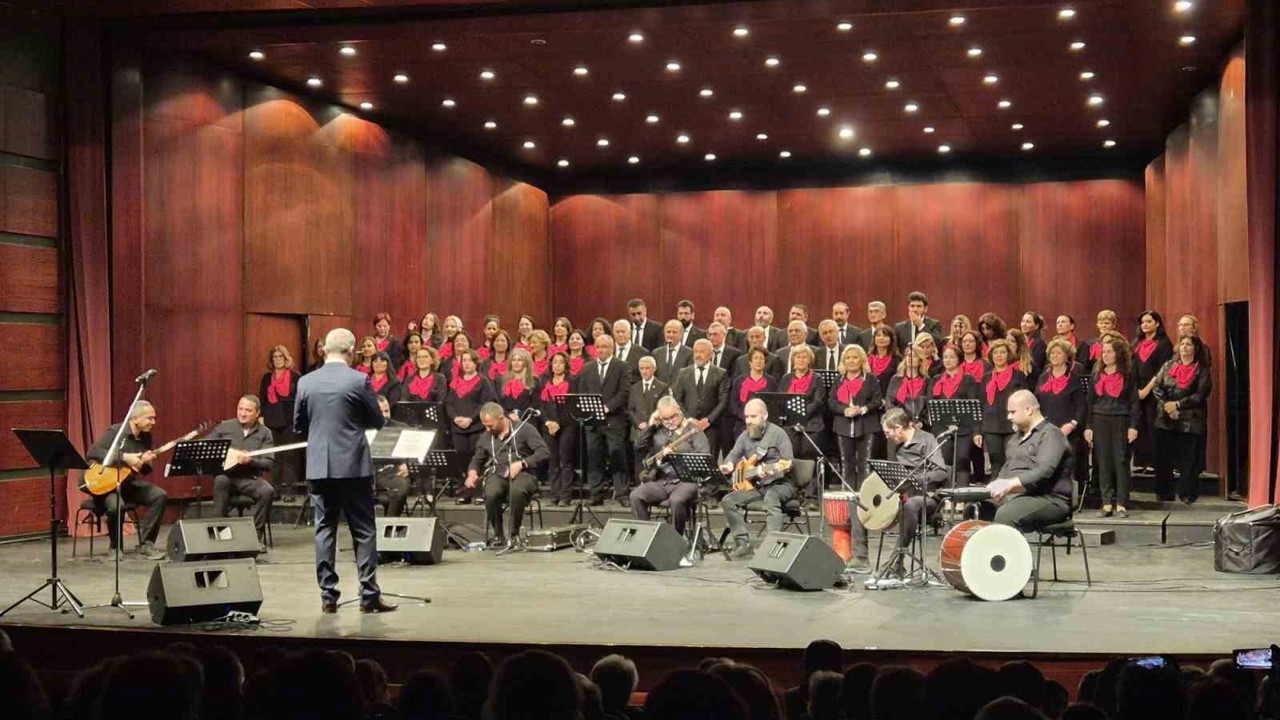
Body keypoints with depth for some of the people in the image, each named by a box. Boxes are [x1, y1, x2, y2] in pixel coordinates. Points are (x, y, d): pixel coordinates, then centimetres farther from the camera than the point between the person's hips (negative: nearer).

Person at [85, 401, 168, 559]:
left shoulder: (146, 437, 4)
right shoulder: (115, 431, -13)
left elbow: (146, 471, 10)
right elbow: (92, 452, -26)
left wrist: (145, 463, -15)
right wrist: (124, 458, -29)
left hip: (130, 482, 6)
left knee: (160, 495, -18)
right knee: (115, 505, -36)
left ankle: (145, 543, -11)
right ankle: (115, 547, -8)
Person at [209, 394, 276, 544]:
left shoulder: (264, 433, 6)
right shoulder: (225, 427, 8)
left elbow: (269, 463, -2)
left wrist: (250, 461, -21)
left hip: (250, 478, 0)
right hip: (226, 475, 0)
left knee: (267, 491, -30)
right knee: (221, 481, -35)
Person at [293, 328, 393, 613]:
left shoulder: (306, 382, 1)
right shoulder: (359, 380, -9)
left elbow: (298, 425, 9)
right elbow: (377, 421, -1)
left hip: (318, 466, 3)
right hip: (353, 465, -3)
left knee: (324, 530, 8)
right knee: (363, 531, 3)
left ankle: (328, 596, 8)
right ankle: (369, 595, 3)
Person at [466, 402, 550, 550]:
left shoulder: (524, 429, 0)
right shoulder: (486, 437, 16)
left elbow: (544, 453, -8)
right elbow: (477, 459, 29)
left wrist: (521, 463, -19)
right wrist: (472, 472, 6)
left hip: (523, 473, -3)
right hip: (497, 475, 3)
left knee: (517, 491, -40)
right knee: (491, 494, -34)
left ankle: (515, 534, -17)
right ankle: (498, 535, -11)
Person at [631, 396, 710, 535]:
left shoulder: (692, 429, 1)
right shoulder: (657, 430, 14)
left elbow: (704, 457, -9)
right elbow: (639, 452, 7)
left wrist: (677, 455, -19)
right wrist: (650, 426, 2)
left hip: (686, 480, -5)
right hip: (661, 481, 5)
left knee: (676, 500, -36)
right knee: (636, 496, -21)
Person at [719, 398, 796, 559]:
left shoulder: (777, 433, -9)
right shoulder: (745, 435, 11)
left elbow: (789, 463, -14)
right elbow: (734, 454, 18)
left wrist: (770, 472, -32)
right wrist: (728, 465, -7)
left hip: (780, 483, -7)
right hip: (755, 485, 7)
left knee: (770, 498, -39)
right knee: (728, 501, -11)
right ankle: (743, 544, -9)